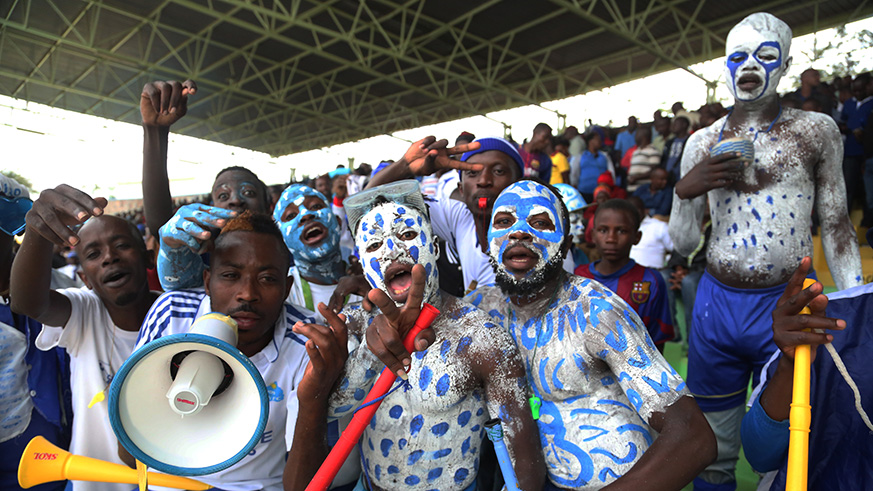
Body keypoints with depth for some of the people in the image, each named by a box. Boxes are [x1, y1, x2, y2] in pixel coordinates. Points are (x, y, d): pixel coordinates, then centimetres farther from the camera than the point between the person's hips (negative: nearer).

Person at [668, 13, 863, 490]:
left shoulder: (817, 130, 2)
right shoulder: (702, 142, 6)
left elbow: (835, 226, 7)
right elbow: (683, 244, 7)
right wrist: (684, 192, -11)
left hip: (785, 307, -1)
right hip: (716, 304, 2)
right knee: (711, 446, 14)